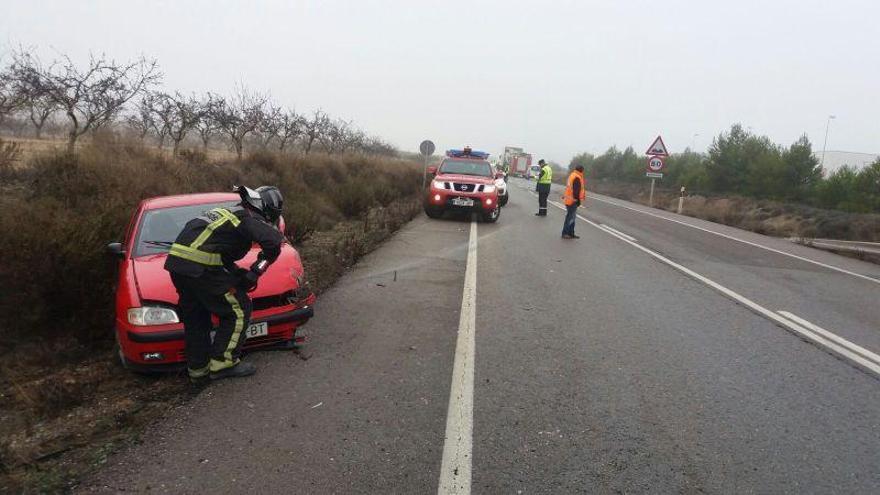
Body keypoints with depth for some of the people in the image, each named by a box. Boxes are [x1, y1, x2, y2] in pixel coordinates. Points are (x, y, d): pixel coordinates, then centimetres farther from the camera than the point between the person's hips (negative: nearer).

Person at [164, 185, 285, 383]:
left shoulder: (229, 212, 26)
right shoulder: (250, 218, -1)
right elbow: (273, 241, -19)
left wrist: (239, 274, 16)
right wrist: (257, 270, -5)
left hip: (177, 261, 9)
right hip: (201, 267, -9)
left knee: (195, 318, 19)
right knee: (237, 311, 3)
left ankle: (198, 369, 28)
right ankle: (223, 363, 6)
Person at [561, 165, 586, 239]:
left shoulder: (572, 175, 14)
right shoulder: (577, 178, -17)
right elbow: (576, 191, -20)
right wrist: (578, 200, -16)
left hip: (569, 199, 10)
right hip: (572, 201, -10)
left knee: (572, 217, 15)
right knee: (570, 217, -4)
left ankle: (571, 233, 20)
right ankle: (565, 233, -1)